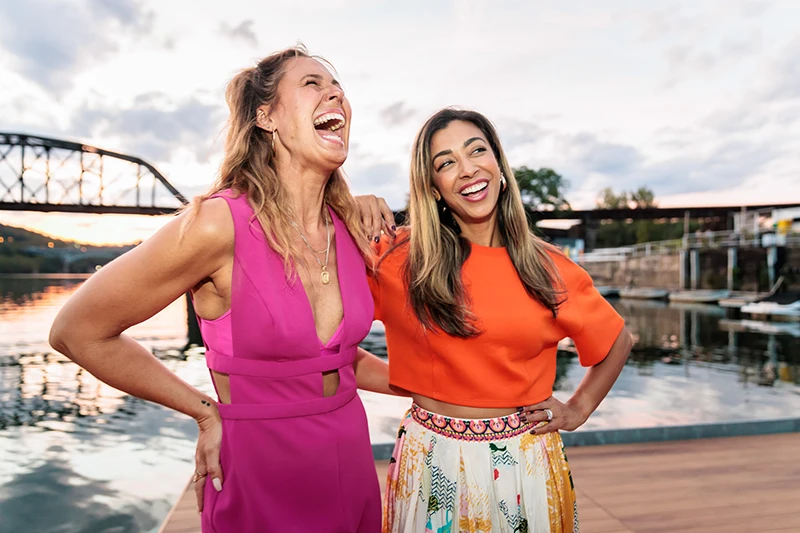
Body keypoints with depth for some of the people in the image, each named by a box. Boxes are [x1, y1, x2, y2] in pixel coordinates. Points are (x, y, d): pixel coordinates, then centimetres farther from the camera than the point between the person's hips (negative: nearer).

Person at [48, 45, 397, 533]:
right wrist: (207, 413, -6)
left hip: (353, 467, 6)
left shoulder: (353, 230, -3)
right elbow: (77, 332, -10)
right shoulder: (219, 224, -21)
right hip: (260, 477, -5)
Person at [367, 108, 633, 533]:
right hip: (433, 462, -1)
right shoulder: (401, 258, -9)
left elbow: (617, 342, 12)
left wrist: (578, 410, 6)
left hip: (525, 461, 2)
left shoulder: (549, 270, -3)